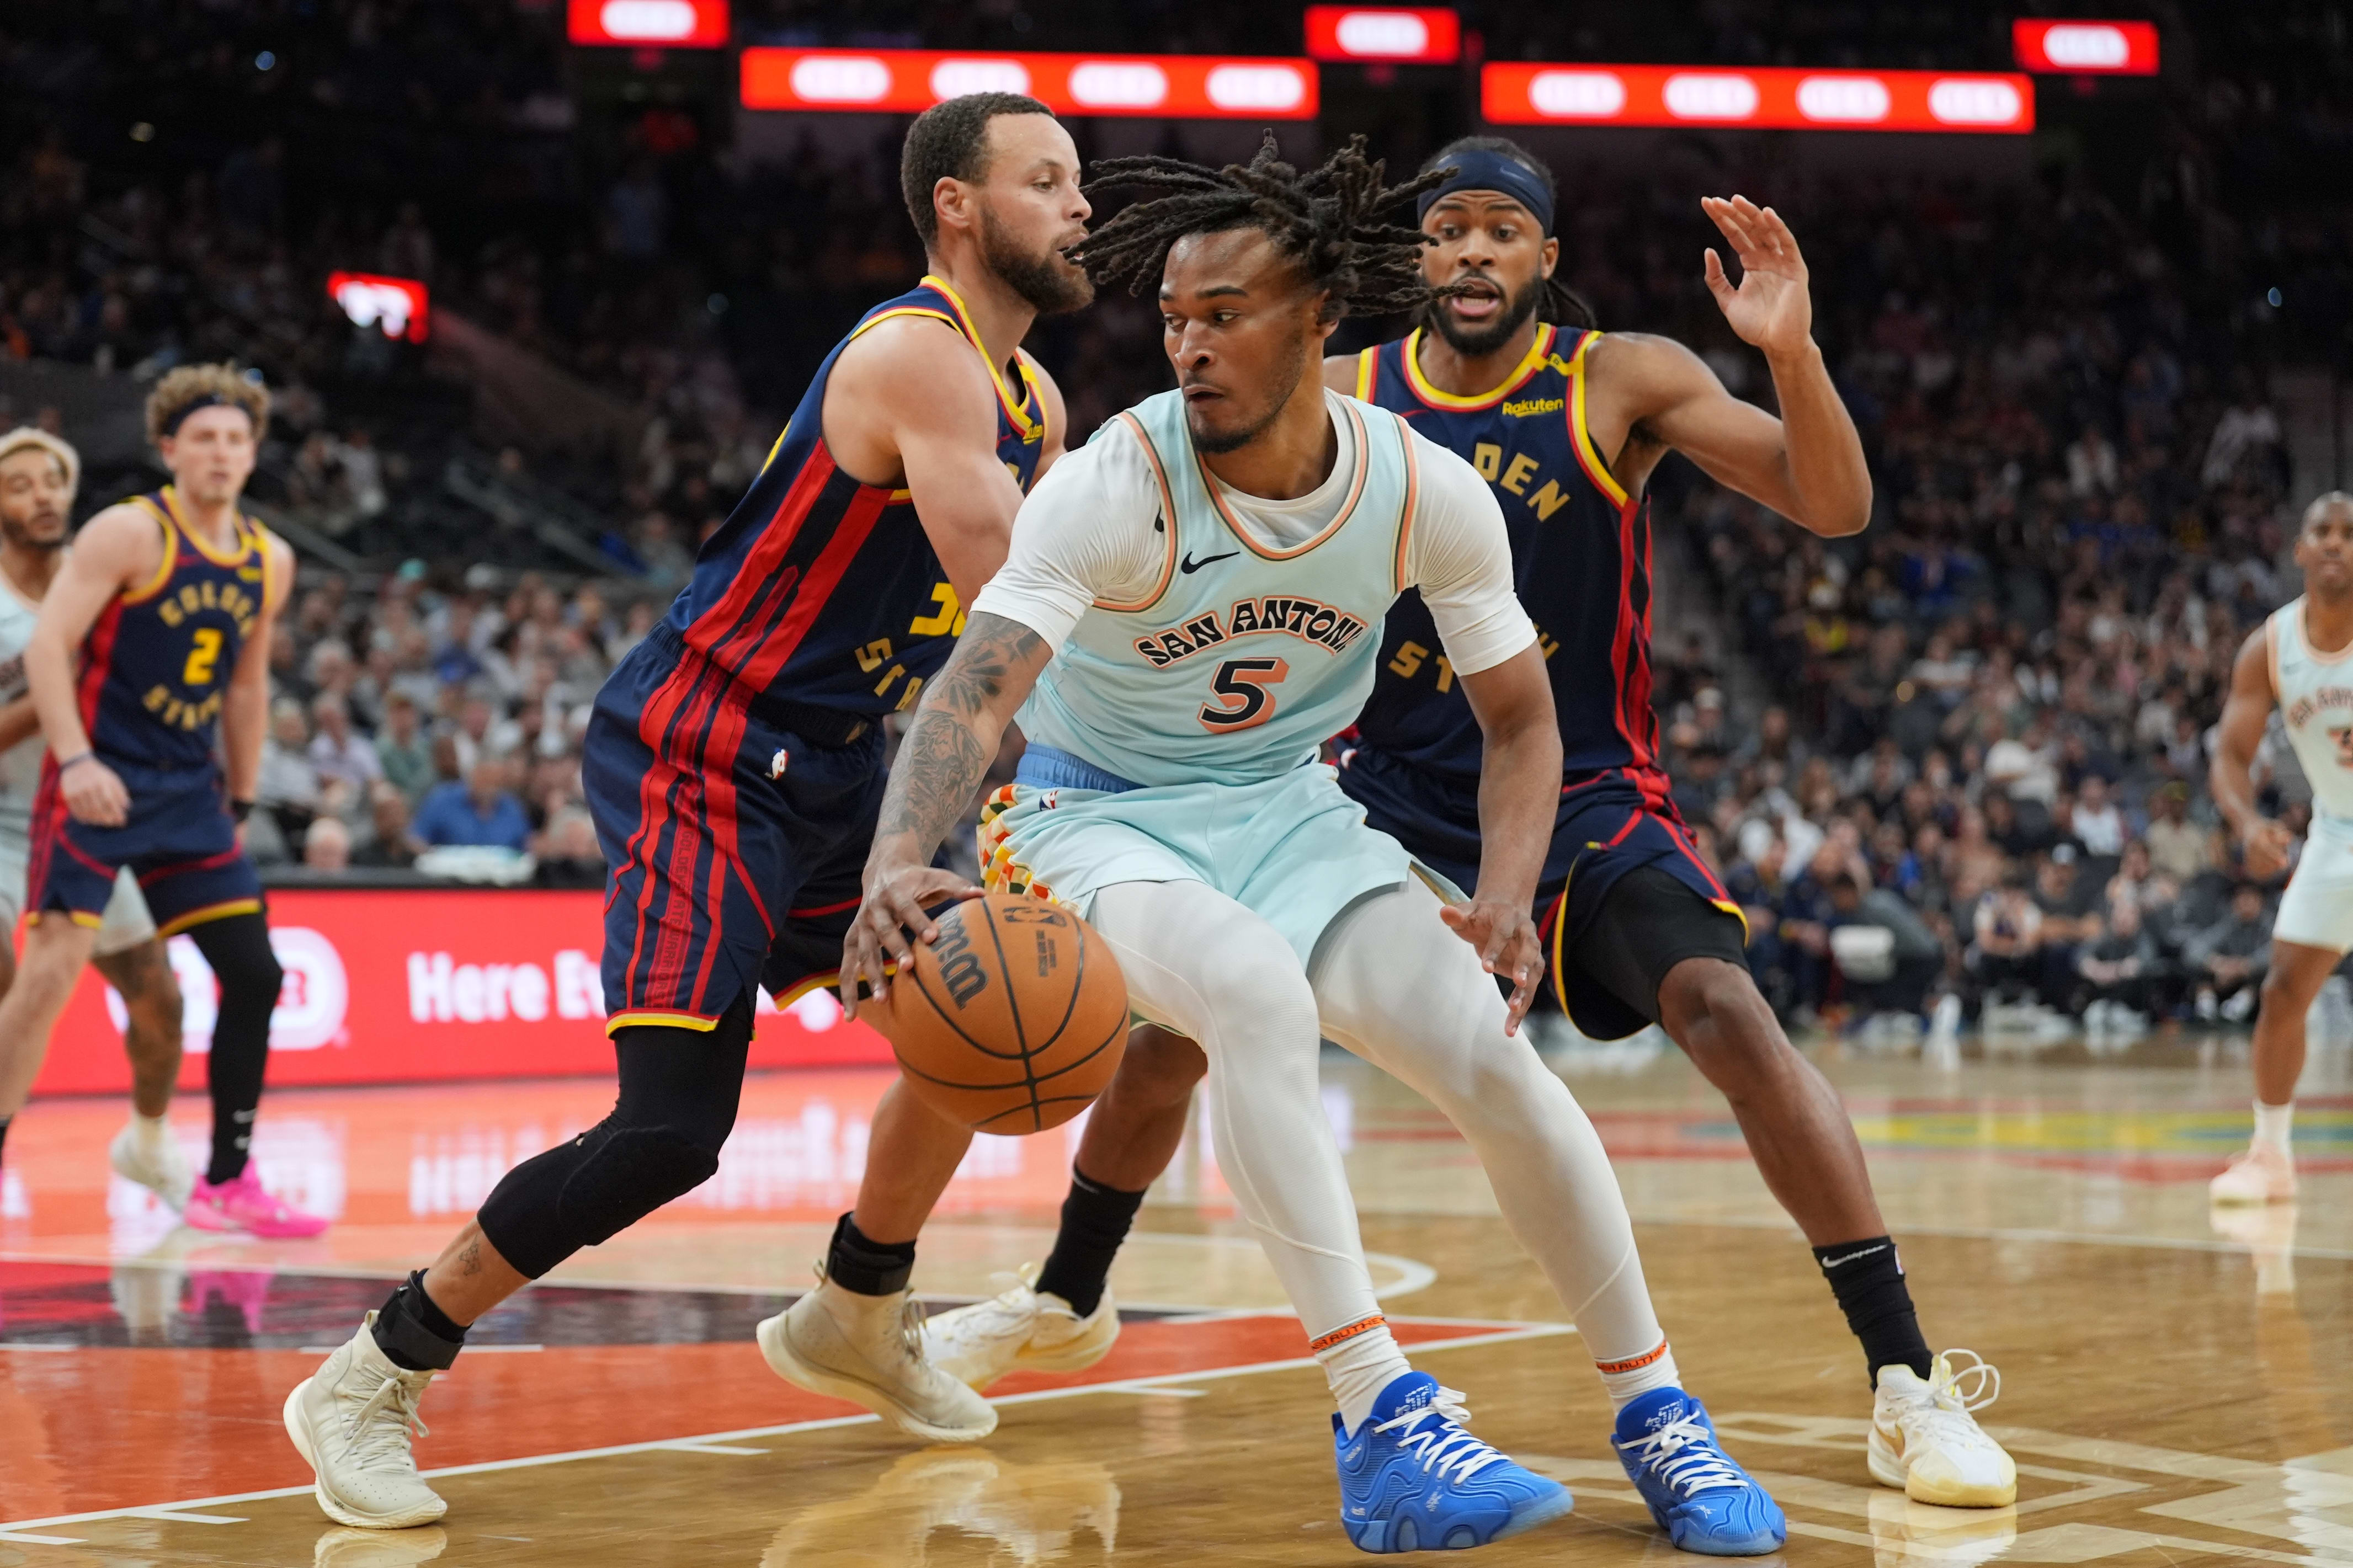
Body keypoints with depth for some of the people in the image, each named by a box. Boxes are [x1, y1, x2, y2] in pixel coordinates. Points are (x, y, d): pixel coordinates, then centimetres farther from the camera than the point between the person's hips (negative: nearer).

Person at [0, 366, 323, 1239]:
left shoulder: (270, 563, 9)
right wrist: (75, 760, -28)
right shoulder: (129, 534, -10)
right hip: (98, 780, -6)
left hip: (189, 791, 6)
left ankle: (227, 1183, 12)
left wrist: (240, 805, 19)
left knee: (255, 974, 2)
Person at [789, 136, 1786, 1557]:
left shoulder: (1428, 494, -12)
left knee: (1496, 1054, -16)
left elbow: (1521, 717, 0)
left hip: (1286, 809, 4)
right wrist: (899, 863, -55)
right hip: (1099, 813, -3)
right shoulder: (1115, 487, -24)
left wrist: (1507, 896, -18)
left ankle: (1656, 1415, 0)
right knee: (1258, 990, -35)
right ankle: (1385, 1423, -36)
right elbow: (977, 690, -35)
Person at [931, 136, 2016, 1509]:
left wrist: (1790, 350, -35)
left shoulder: (1623, 381, -10)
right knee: (1175, 1022, 3)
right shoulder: (1343, 399, -3)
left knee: (1727, 1012, -26)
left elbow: (1836, 509, -18)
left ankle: (1910, 1385, -21)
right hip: (1389, 789, 3)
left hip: (1583, 791, -3)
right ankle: (1066, 1296, 30)